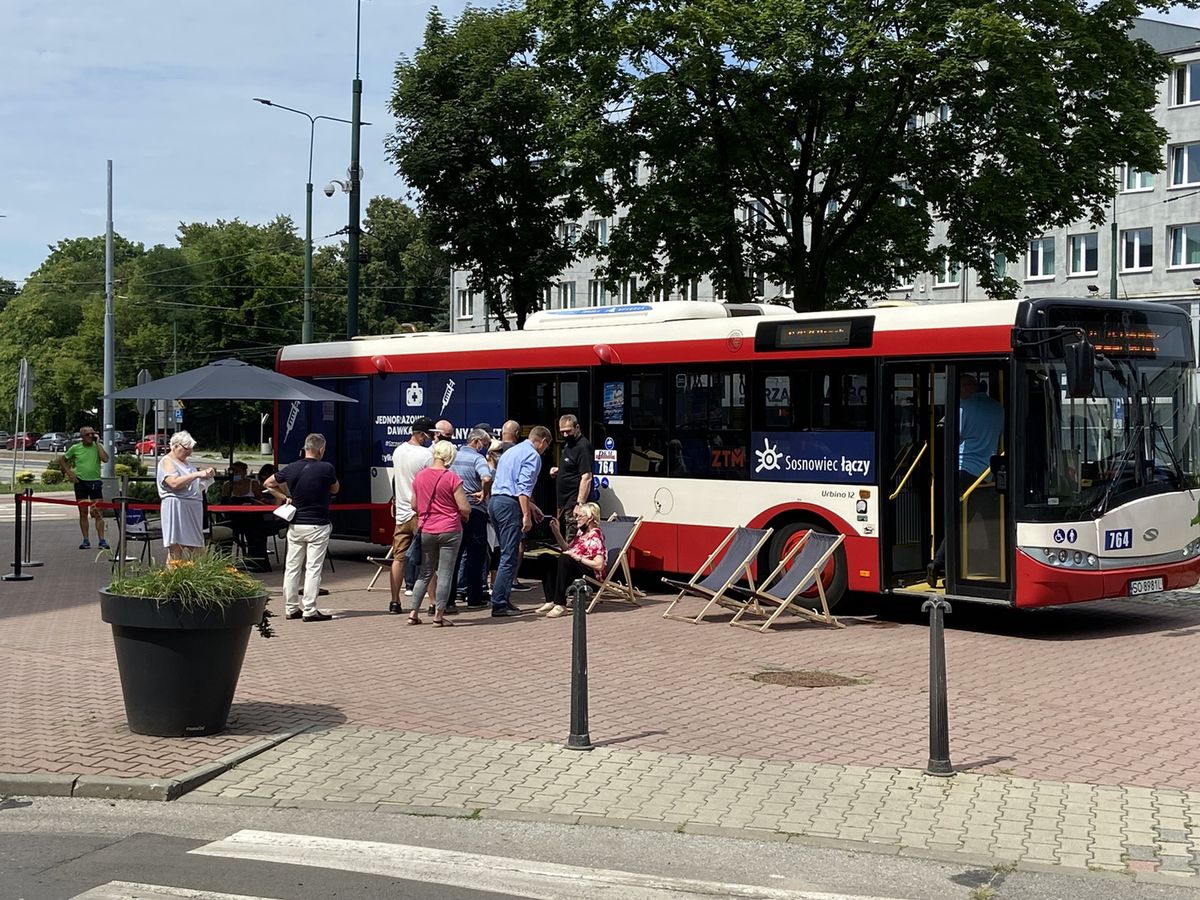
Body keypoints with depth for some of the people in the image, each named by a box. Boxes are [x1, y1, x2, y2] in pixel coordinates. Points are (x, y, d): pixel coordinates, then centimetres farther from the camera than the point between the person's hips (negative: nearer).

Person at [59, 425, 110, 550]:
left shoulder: (98, 446, 3)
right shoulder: (75, 448, 4)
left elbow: (105, 459, -16)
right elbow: (62, 460, 15)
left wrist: (97, 443, -10)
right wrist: (69, 473, 2)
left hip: (95, 482, -1)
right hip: (81, 482, 1)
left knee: (98, 513, -6)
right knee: (83, 513, 5)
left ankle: (101, 540, -6)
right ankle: (86, 541, 10)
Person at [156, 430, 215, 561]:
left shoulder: (186, 463, 23)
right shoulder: (167, 462, -3)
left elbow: (197, 488, 30)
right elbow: (174, 483, -20)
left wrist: (207, 476, 11)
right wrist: (197, 474, -19)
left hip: (193, 509, 8)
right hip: (176, 508, -8)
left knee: (196, 553, 3)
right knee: (175, 551, -10)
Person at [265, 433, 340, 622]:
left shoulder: (291, 468, 0)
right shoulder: (326, 468, -11)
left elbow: (268, 484, 13)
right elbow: (335, 490, 7)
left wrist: (285, 498, 13)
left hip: (295, 525, 4)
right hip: (318, 526, -4)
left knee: (292, 567, 10)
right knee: (313, 568, -2)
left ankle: (291, 608, 16)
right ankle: (310, 611, -3)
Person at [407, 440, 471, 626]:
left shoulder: (420, 476, 3)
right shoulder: (452, 478, -12)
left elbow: (414, 505, 13)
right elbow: (465, 508, -13)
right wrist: (466, 515, 8)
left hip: (426, 531, 5)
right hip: (450, 531, -5)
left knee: (425, 573, 15)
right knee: (445, 574, 2)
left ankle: (413, 613, 13)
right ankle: (438, 615, 2)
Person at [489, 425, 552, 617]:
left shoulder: (511, 451, 23)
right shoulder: (533, 455, -5)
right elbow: (524, 487, -16)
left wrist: (530, 505, 42)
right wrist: (526, 516, -18)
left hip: (495, 501, 9)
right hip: (509, 505, -9)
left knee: (507, 553, 15)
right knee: (509, 556, -6)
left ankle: (502, 599, 17)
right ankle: (499, 604, -8)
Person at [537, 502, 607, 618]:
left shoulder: (595, 535, -12)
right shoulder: (581, 531, 15)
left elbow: (599, 565, -20)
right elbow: (567, 549, 26)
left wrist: (577, 557, -19)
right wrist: (557, 533, 16)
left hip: (591, 573, -9)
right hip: (575, 568, 9)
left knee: (564, 560, -34)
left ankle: (560, 605, -34)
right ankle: (550, 601, -16)